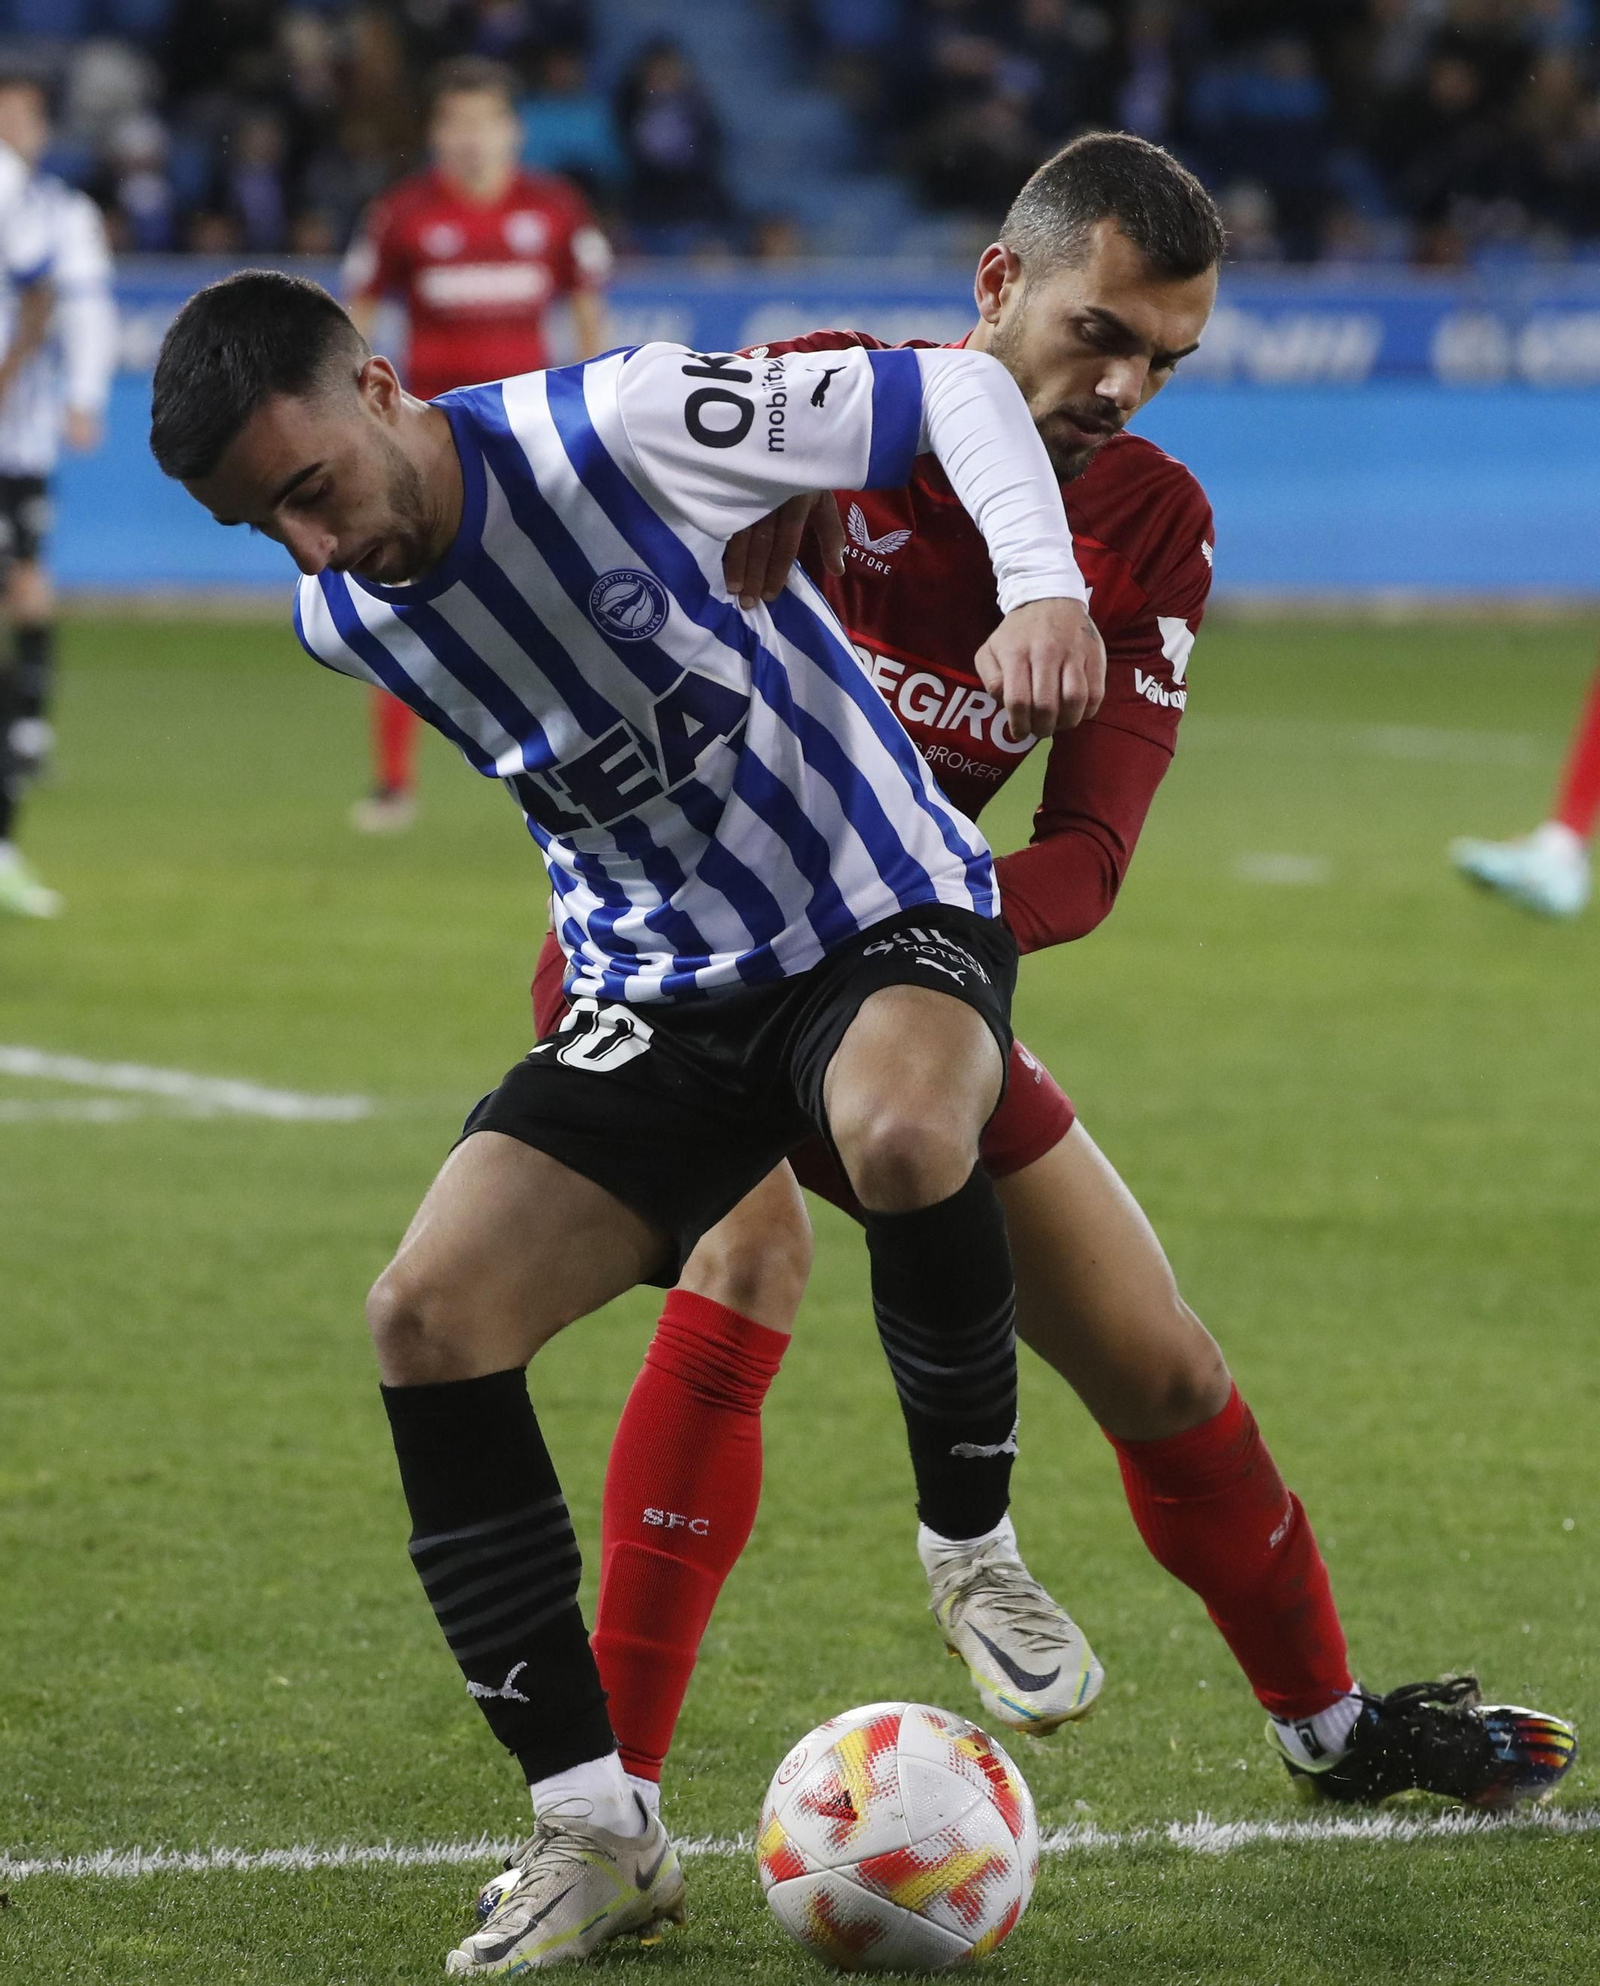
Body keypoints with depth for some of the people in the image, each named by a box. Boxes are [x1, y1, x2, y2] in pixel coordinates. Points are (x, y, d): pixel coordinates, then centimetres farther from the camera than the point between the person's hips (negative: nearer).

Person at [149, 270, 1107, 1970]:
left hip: (886, 923, -5)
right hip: (656, 991, 5)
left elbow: (956, 391, -15)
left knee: (900, 1134, -41)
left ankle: (973, 1549, -12)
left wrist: (1043, 589, -29)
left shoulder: (622, 428, -21)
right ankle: (593, 1831, -8)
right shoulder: (343, 624, -1)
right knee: (423, 1314, -16)